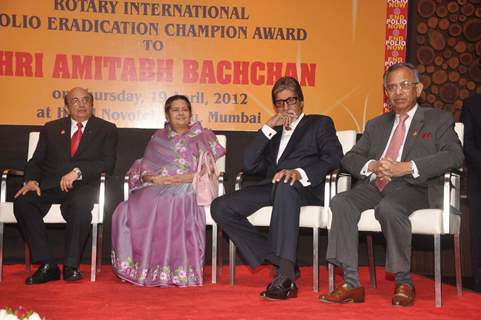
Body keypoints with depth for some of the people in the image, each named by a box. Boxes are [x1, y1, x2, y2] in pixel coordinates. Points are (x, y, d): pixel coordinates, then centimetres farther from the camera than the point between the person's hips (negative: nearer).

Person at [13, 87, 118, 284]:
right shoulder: (51, 129, 21)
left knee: (80, 204, -38)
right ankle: (47, 266, -23)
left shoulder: (106, 130, 12)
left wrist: (78, 172, -17)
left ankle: (71, 266, -25)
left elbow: (108, 163, -2)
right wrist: (32, 180, -8)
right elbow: (36, 161, 15)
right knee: (22, 201, -27)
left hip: (83, 187, -3)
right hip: (49, 186, 3)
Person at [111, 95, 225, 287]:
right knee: (129, 210, -27)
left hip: (186, 190, -3)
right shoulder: (158, 138, 22)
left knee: (173, 209, -38)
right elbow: (143, 169, 13)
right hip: (156, 189, 3)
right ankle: (140, 267, -18)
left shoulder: (203, 137, 13)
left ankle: (173, 271, -27)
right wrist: (151, 178, -11)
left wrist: (175, 179, -13)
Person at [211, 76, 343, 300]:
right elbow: (249, 165, 15)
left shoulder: (320, 123, 20)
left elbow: (334, 157, -1)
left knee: (285, 186, -41)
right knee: (220, 207, -17)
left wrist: (300, 172, -19)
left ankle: (285, 274, -46)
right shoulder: (272, 133, 32)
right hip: (272, 187, 5)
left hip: (306, 188, -5)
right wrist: (268, 127, 8)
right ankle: (277, 262, -18)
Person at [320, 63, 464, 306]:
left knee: (389, 207, -37)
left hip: (412, 187, -4)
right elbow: (350, 158, 18)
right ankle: (352, 284, -24)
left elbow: (454, 156, -7)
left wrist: (406, 167, -18)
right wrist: (372, 166, -7)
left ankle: (404, 283, -19)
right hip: (375, 185, 5)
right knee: (341, 202, -25)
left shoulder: (438, 120, 12)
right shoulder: (376, 125, 26)